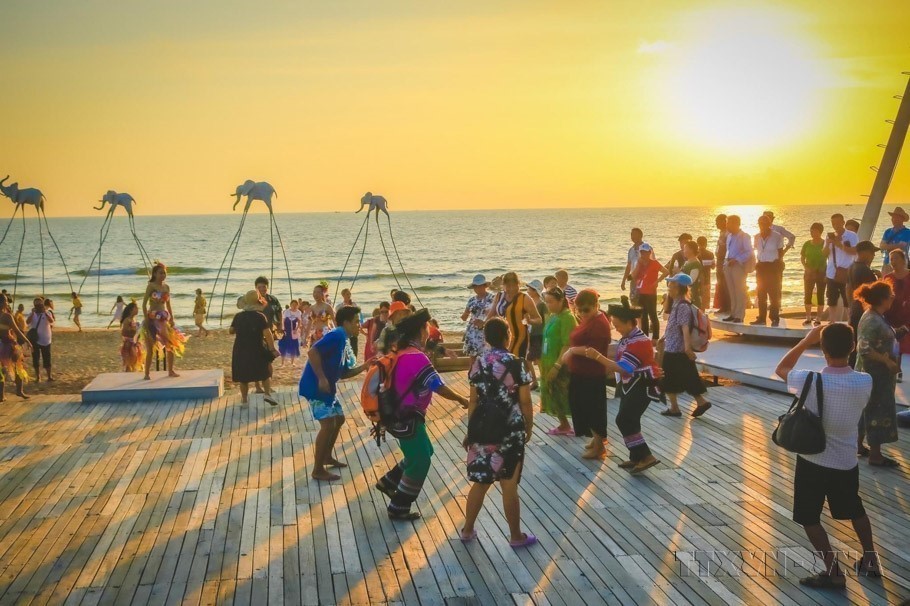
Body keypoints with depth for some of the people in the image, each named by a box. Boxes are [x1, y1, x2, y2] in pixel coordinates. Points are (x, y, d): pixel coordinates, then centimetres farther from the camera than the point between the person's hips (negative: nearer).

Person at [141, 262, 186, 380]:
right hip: (153, 318, -6)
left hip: (164, 318, 6)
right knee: (150, 348, -3)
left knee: (171, 345, 8)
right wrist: (146, 319, -16)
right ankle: (147, 374, 4)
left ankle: (171, 371, 20)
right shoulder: (151, 286, -8)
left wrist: (172, 319, 11)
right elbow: (144, 303, -11)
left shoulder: (166, 287, 10)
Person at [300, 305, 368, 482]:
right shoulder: (337, 335, -16)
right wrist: (322, 379, -25)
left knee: (339, 419, 20)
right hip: (315, 386, -11)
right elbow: (312, 352, -27)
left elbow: (343, 373, 17)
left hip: (327, 388, 11)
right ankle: (318, 470, -2)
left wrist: (365, 366, 7)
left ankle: (326, 456, 35)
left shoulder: (345, 342, 15)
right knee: (328, 425, -10)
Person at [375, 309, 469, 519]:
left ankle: (388, 483, 31)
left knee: (422, 454, 23)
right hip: (408, 419, -9)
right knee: (420, 462, 2)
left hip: (402, 415, 9)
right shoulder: (417, 357, -23)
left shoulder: (403, 353, 6)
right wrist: (461, 400, -8)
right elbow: (439, 387, -21)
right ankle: (399, 508, 10)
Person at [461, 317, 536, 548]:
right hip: (510, 431, -4)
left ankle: (467, 530, 25)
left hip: (483, 429, 4)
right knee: (509, 486, 6)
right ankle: (516, 536, 19)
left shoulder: (478, 363, 0)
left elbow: (474, 401, 5)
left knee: (480, 483, 16)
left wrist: (471, 429, 14)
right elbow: (525, 402, -8)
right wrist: (529, 427, 6)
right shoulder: (516, 364, -12)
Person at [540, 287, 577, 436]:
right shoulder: (552, 316, 10)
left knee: (566, 397, -3)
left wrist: (557, 365, -24)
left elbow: (567, 345, -21)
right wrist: (543, 362, 13)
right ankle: (564, 425, 24)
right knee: (553, 396, 12)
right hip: (550, 363, 8)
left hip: (562, 366, -8)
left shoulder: (567, 317, -15)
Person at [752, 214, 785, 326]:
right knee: (761, 294, 6)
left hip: (773, 267, -5)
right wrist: (757, 263, 6)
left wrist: (778, 269, -8)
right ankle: (761, 318, 11)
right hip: (761, 267, 5)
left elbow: (780, 254, -3)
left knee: (773, 294, -4)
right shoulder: (757, 237, 7)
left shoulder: (777, 236, -7)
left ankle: (775, 318, 1)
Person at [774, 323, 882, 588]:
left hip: (813, 461, -4)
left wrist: (806, 341, -1)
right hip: (847, 462, 4)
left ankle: (834, 573, 12)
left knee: (809, 518, 11)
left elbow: (781, 369, -3)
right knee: (855, 510, 27)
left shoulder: (811, 382, -24)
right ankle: (870, 560, 41)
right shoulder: (865, 382, -15)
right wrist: (843, 341, 8)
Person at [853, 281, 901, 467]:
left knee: (868, 410, 19)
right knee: (878, 411, -1)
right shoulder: (872, 321, -23)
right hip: (875, 374, -10)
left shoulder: (877, 317, 7)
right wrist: (887, 361, -23)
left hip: (879, 373, 10)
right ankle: (875, 455, 8)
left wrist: (901, 332, 10)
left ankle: (858, 444, 31)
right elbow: (864, 349, -28)